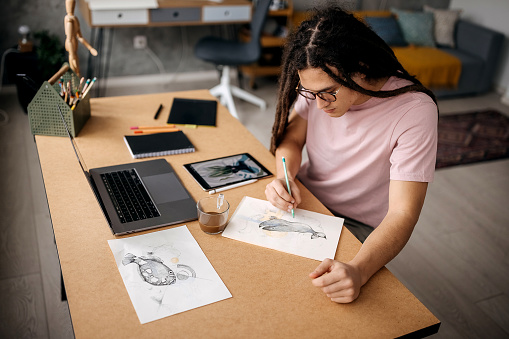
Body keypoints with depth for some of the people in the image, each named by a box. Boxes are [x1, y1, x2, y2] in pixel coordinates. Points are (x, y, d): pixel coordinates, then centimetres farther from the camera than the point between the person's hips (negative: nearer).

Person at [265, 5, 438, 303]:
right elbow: (291, 138, 1)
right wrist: (284, 177, -22)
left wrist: (358, 271, -47)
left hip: (359, 226, -4)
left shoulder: (414, 111, -27)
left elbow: (402, 214, -29)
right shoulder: (320, 85, -12)